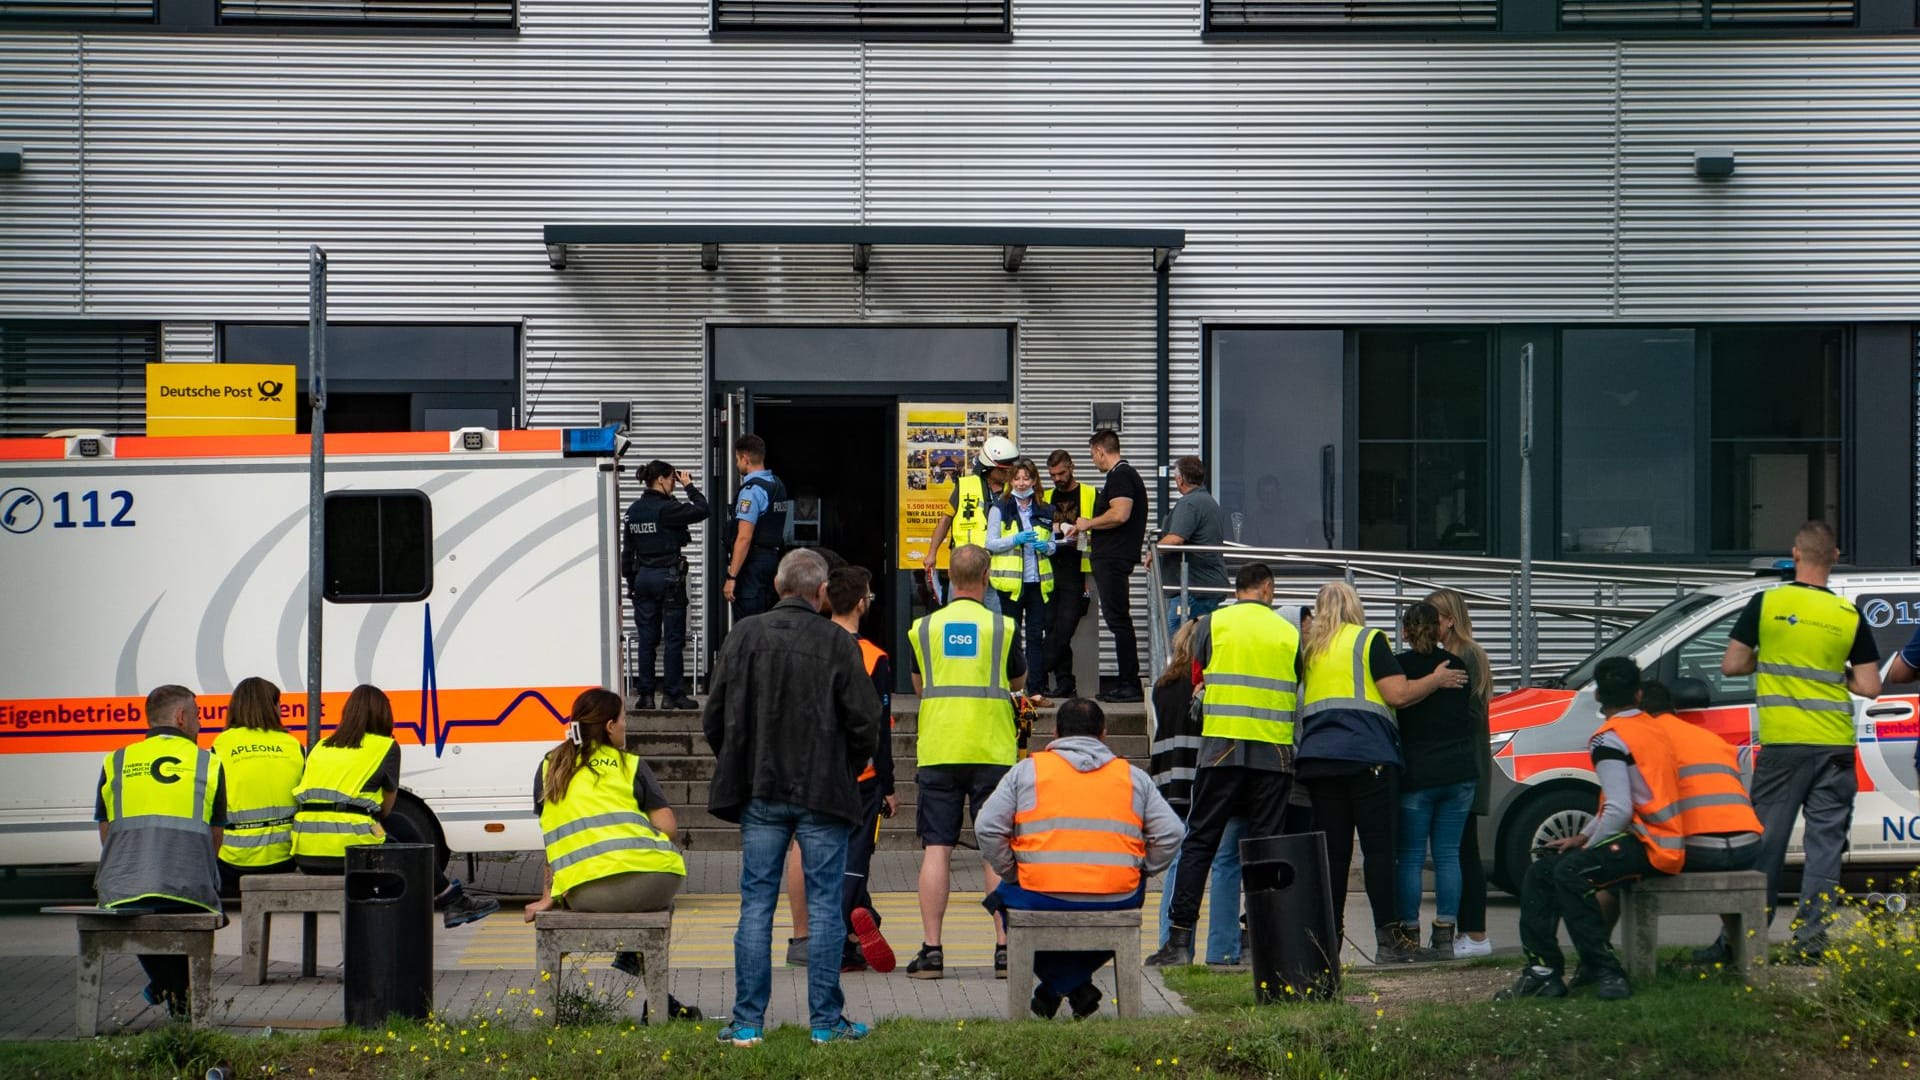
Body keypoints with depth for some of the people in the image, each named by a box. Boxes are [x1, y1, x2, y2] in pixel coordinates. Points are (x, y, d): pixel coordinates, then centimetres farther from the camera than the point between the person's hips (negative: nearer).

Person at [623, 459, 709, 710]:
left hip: (643, 577, 6)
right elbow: (701, 510, -14)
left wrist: (630, 580, 18)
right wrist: (689, 486, -1)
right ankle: (673, 694, 2)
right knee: (674, 638, 1)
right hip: (669, 576, -6)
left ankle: (644, 694, 8)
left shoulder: (634, 510, 6)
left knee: (646, 638, 9)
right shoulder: (666, 508, -14)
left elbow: (628, 550, 11)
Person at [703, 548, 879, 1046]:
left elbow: (714, 719, 2)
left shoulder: (743, 636, 0)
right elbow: (865, 722, -7)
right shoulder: (838, 643, -8)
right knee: (824, 906, 4)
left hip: (760, 796, 2)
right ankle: (826, 1020, 6)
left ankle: (747, 1021, 6)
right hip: (823, 796, -2)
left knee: (756, 906, 6)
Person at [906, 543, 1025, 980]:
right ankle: (1004, 947, -1)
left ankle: (931, 949, -3)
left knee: (936, 849, 1)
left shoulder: (923, 628, 4)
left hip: (936, 750, 1)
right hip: (992, 749, -1)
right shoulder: (1002, 627, 0)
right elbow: (1018, 680, 16)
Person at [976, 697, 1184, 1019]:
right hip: (1116, 902, 2)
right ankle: (1075, 984, 22)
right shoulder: (1133, 776, 14)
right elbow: (1170, 833, 6)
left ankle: (1056, 986, 18)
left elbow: (987, 827, 1)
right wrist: (1140, 872, 18)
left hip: (1043, 896, -2)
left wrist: (1011, 874, 12)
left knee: (1007, 898, 30)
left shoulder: (1027, 770, 9)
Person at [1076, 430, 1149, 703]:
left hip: (1113, 559, -11)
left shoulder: (1120, 476, -12)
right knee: (1118, 620, 11)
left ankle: (1130, 685, -10)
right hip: (1110, 558, 11)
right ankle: (1126, 682, 14)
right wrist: (1091, 533, 25)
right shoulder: (1123, 474, 21)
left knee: (1118, 619, -10)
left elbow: (1120, 514, -24)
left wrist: (1088, 524, -10)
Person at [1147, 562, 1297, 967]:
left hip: (1223, 746, -1)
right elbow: (1301, 694, 11)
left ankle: (1180, 940, -4)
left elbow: (1193, 680, 9)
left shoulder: (1213, 623, 4)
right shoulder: (1289, 632, 7)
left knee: (1199, 842, 1)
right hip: (1275, 751, 1)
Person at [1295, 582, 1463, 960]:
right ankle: (1388, 936, -7)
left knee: (1332, 850, 6)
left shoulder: (1309, 648, 15)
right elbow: (1398, 694, -7)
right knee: (1379, 847, -4)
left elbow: (1295, 699, 21)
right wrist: (1437, 680, 7)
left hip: (1318, 756, 5)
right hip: (1368, 756, -5)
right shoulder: (1369, 641, 0)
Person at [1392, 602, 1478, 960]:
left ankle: (1409, 935, 0)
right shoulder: (1458, 667, 6)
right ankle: (1444, 936, 3)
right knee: (1448, 854, 6)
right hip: (1458, 773, 4)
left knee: (1410, 857, 2)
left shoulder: (1397, 667, -6)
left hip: (1415, 775, -4)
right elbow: (1469, 717, 15)